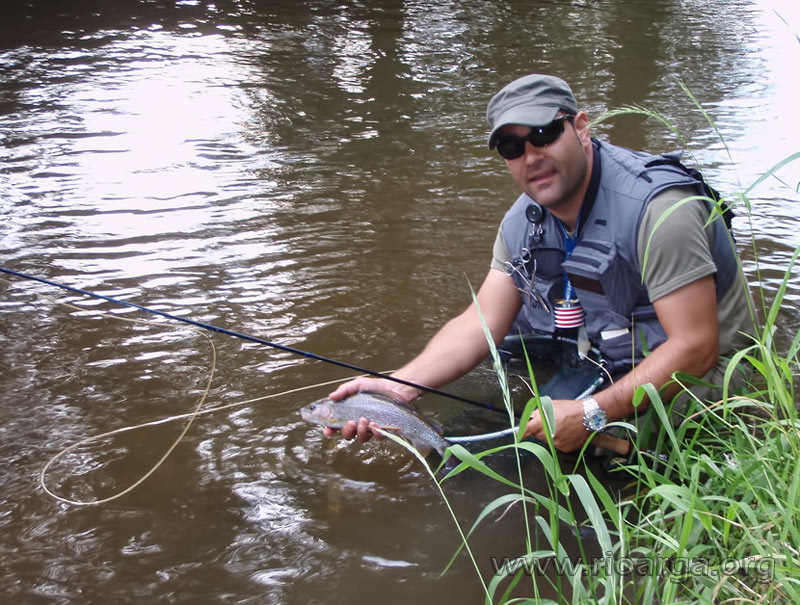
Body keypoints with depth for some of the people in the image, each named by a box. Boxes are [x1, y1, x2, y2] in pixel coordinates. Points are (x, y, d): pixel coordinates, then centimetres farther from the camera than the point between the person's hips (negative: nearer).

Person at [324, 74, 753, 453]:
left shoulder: (656, 208, -26)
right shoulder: (523, 221, -1)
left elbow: (696, 348, -28)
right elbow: (480, 325, -3)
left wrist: (592, 414, -32)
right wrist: (398, 385, -18)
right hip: (609, 368, 7)